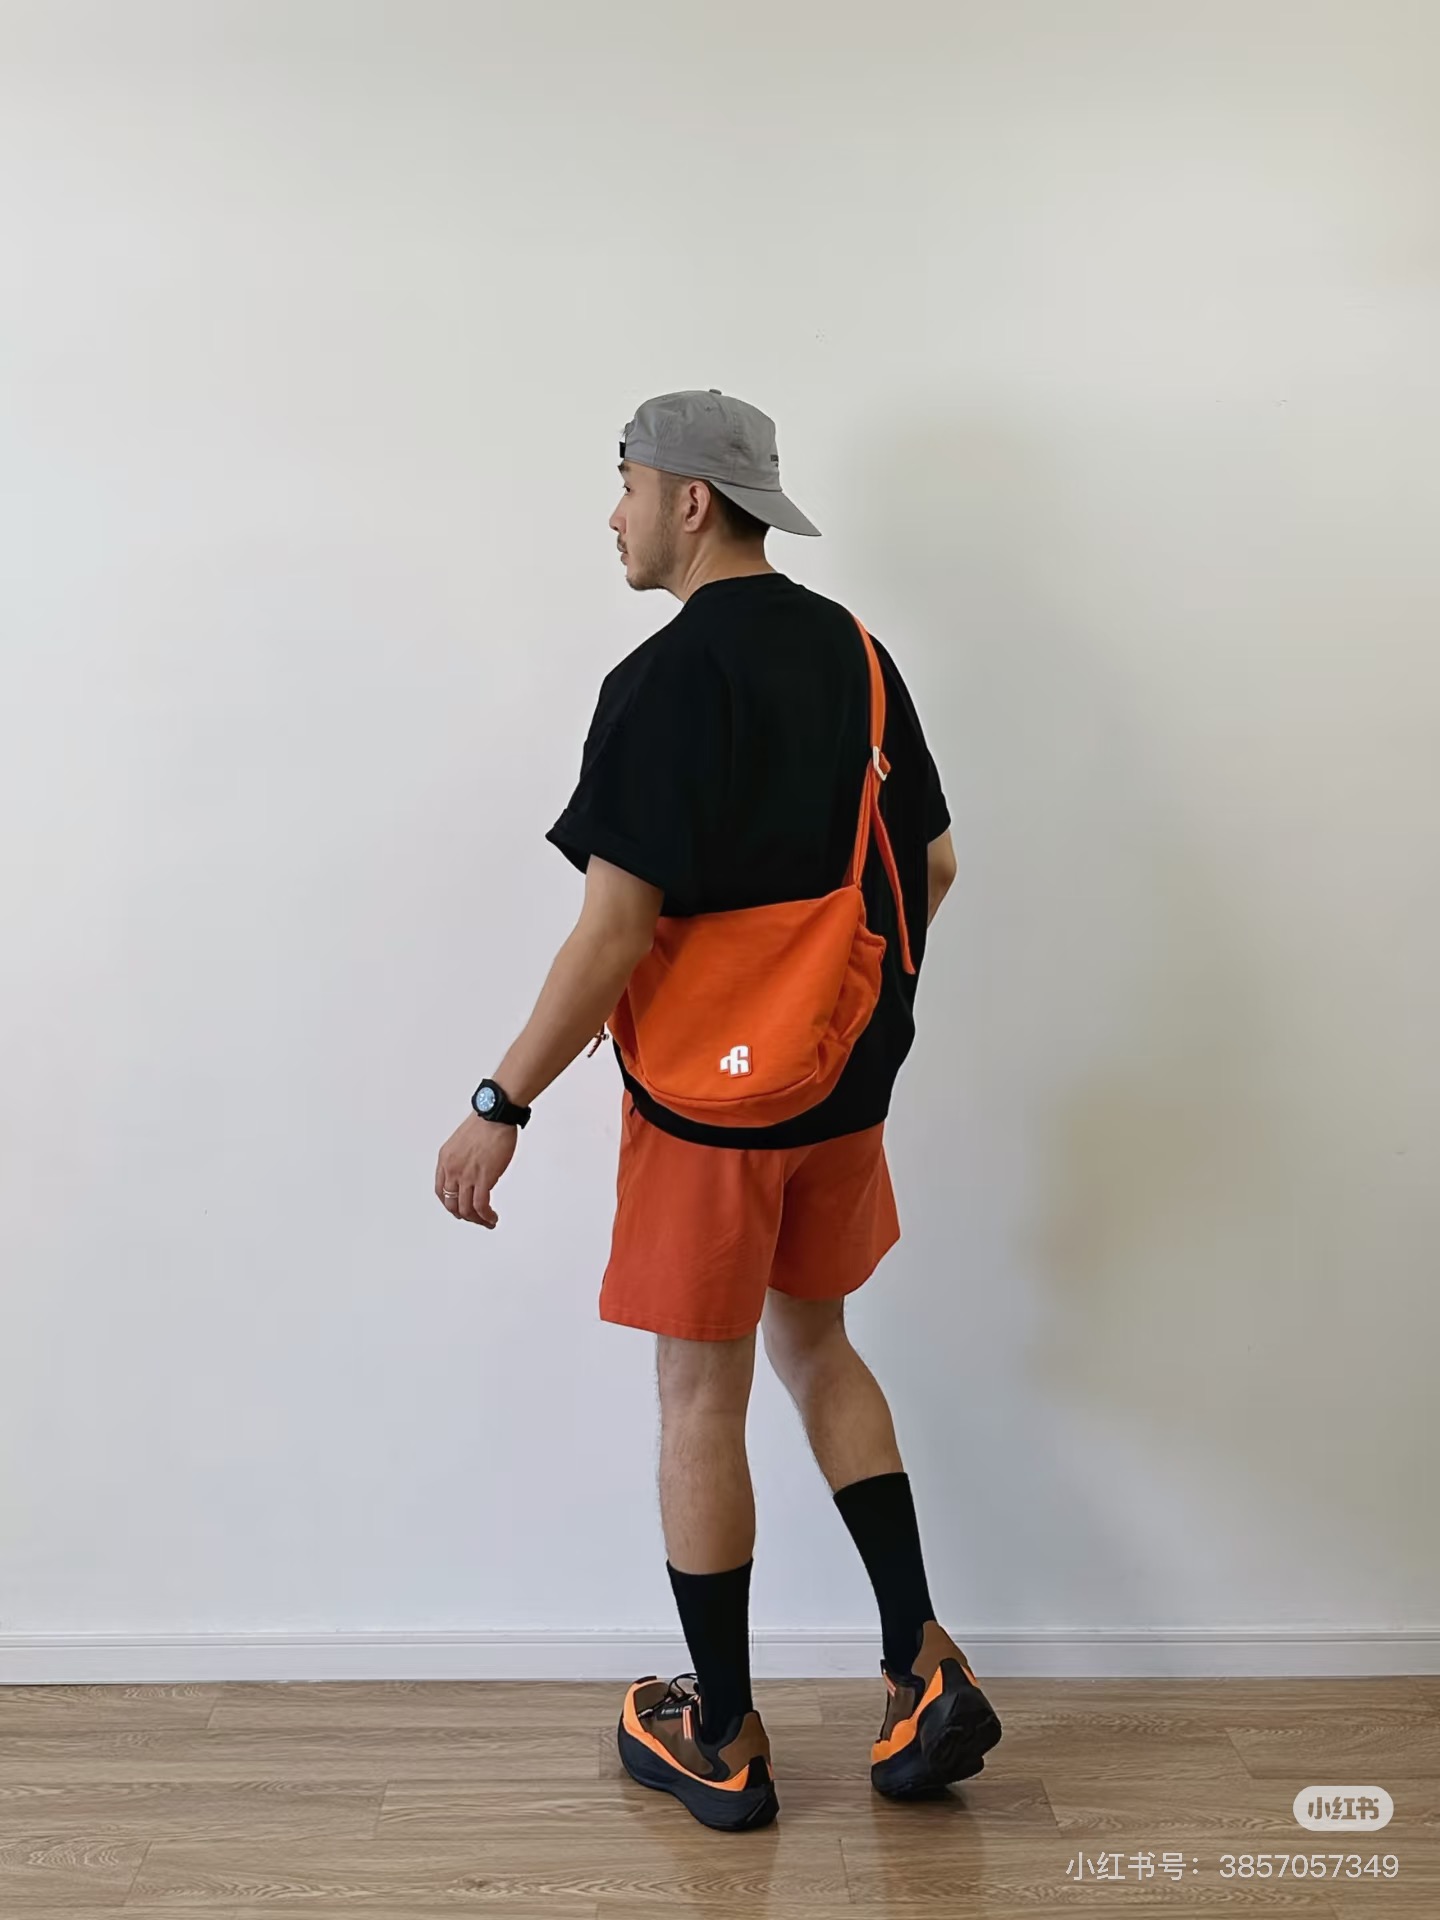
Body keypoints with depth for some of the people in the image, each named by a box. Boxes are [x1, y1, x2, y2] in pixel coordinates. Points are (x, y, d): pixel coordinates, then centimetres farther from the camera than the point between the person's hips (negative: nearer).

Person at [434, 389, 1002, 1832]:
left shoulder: (670, 679, -17)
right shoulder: (855, 654, 7)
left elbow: (616, 929, -22)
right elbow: (933, 868, 13)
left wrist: (500, 1107, -16)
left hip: (710, 1095, -7)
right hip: (846, 1088, 8)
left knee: (702, 1397, 6)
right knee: (814, 1345, 22)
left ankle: (721, 1740, 21)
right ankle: (926, 1672, 20)